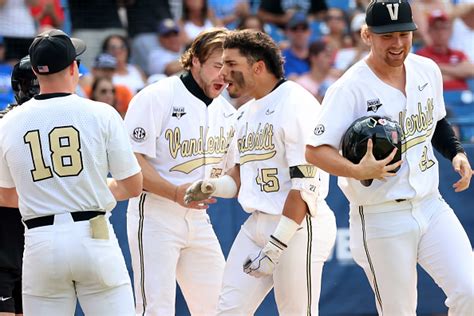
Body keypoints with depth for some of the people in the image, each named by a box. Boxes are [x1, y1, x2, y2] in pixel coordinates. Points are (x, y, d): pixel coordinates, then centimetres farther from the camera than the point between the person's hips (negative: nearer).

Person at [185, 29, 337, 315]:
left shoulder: (295, 103, -14)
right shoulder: (247, 113, 16)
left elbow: (305, 186, -19)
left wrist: (274, 248, -20)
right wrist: (211, 187, -1)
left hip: (298, 227, -9)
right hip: (257, 224, 9)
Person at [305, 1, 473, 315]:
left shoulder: (428, 70, 6)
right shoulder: (350, 89, -14)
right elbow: (315, 150, -17)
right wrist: (359, 171, -34)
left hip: (431, 207, 5)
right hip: (381, 219, -5)